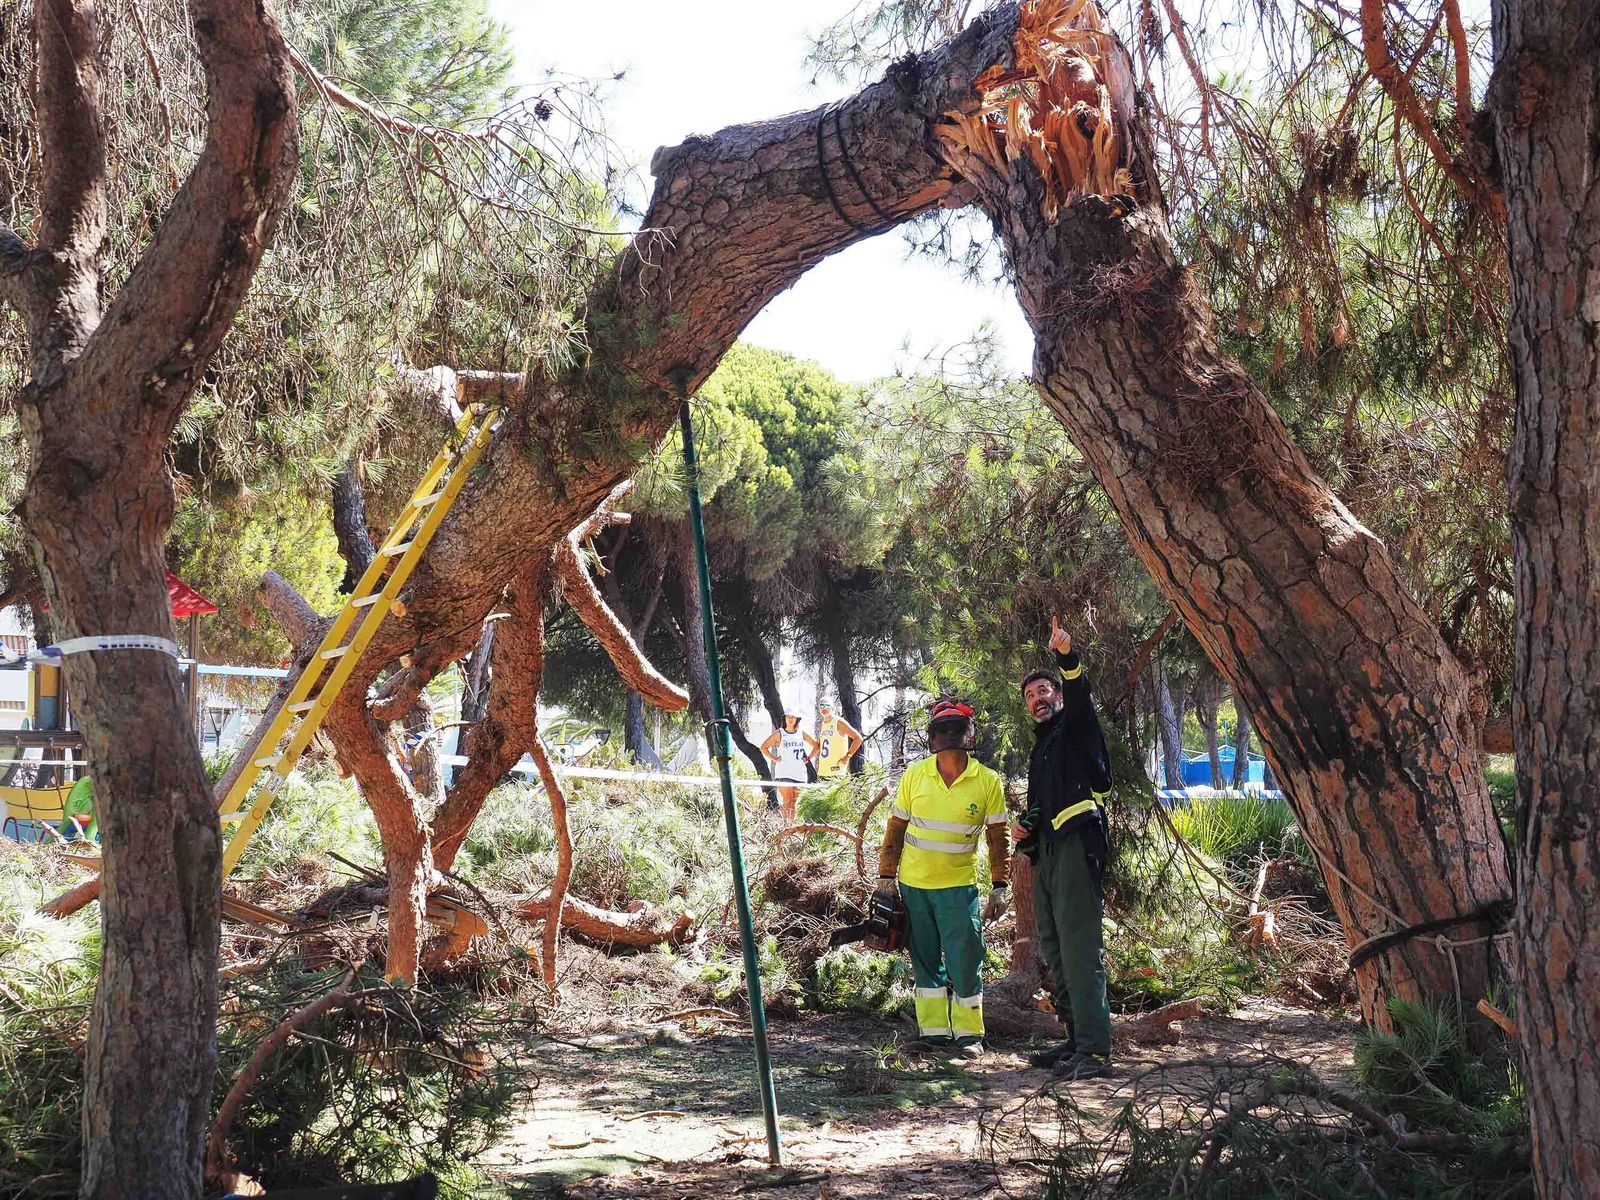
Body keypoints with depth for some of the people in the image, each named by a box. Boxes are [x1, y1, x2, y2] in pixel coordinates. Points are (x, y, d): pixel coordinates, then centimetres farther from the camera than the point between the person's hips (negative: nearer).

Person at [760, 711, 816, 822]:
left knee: (794, 804, 5)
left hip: (800, 774, 3)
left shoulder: (802, 734, 11)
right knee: (786, 802, -12)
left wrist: (808, 758, 11)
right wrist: (774, 759, -4)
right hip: (784, 774, -3)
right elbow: (763, 747, 3)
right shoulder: (779, 734, 2)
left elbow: (816, 746, 22)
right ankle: (786, 824, -13)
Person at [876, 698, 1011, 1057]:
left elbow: (999, 839, 1)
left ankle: (969, 1034, 9)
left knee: (965, 964, -3)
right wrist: (886, 876, 4)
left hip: (959, 887, -2)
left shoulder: (988, 782, -5)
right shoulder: (914, 776, -2)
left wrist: (999, 887, -3)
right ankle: (934, 1031, 17)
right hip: (913, 885, 2)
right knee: (925, 962, 9)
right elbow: (895, 829, 6)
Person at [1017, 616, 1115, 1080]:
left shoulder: (1075, 729, 4)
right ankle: (1076, 1039, 15)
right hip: (1046, 854, 10)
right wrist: (1025, 831, 14)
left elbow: (1079, 696, -19)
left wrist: (1067, 658, -37)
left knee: (1079, 949, -16)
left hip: (1076, 846, -10)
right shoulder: (1040, 749, 27)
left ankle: (1094, 1049, -20)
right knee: (1055, 953, 10)